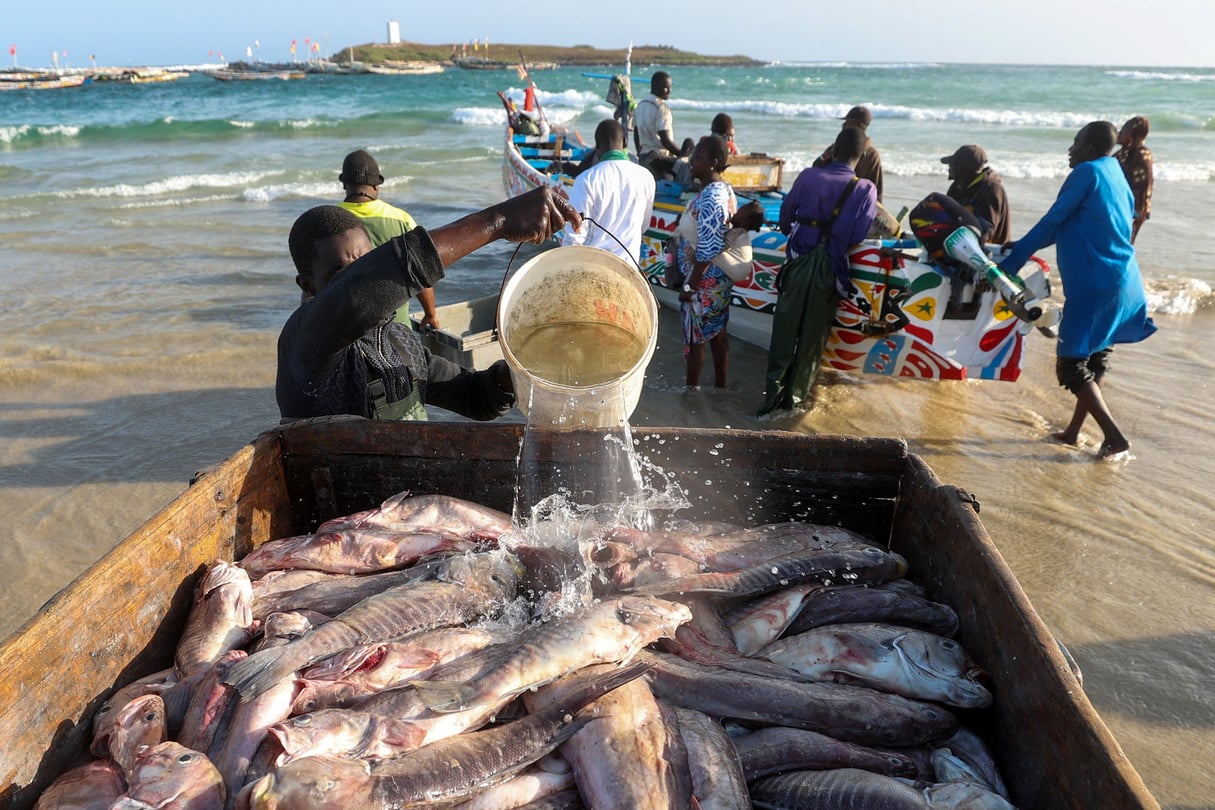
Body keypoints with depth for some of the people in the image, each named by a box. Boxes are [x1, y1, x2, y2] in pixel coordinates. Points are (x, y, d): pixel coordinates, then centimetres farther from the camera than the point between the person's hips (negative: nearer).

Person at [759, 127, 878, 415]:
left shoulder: (808, 176, -4)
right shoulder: (866, 190, -6)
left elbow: (785, 218, 2)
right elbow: (858, 236, -9)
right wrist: (838, 238, 12)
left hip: (799, 263, 0)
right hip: (830, 270, 0)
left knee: (785, 328, 9)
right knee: (813, 335, 10)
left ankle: (773, 389, 11)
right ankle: (795, 395, 18)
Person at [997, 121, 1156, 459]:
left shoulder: (1087, 172, -8)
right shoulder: (1117, 175, 18)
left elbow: (1051, 223, -13)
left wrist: (1009, 262, -8)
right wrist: (1022, 247, 24)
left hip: (1094, 286, -9)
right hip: (1123, 283, 9)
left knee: (1071, 364, -4)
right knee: (1096, 359, 15)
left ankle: (1114, 436, -8)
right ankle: (1073, 431, 25)